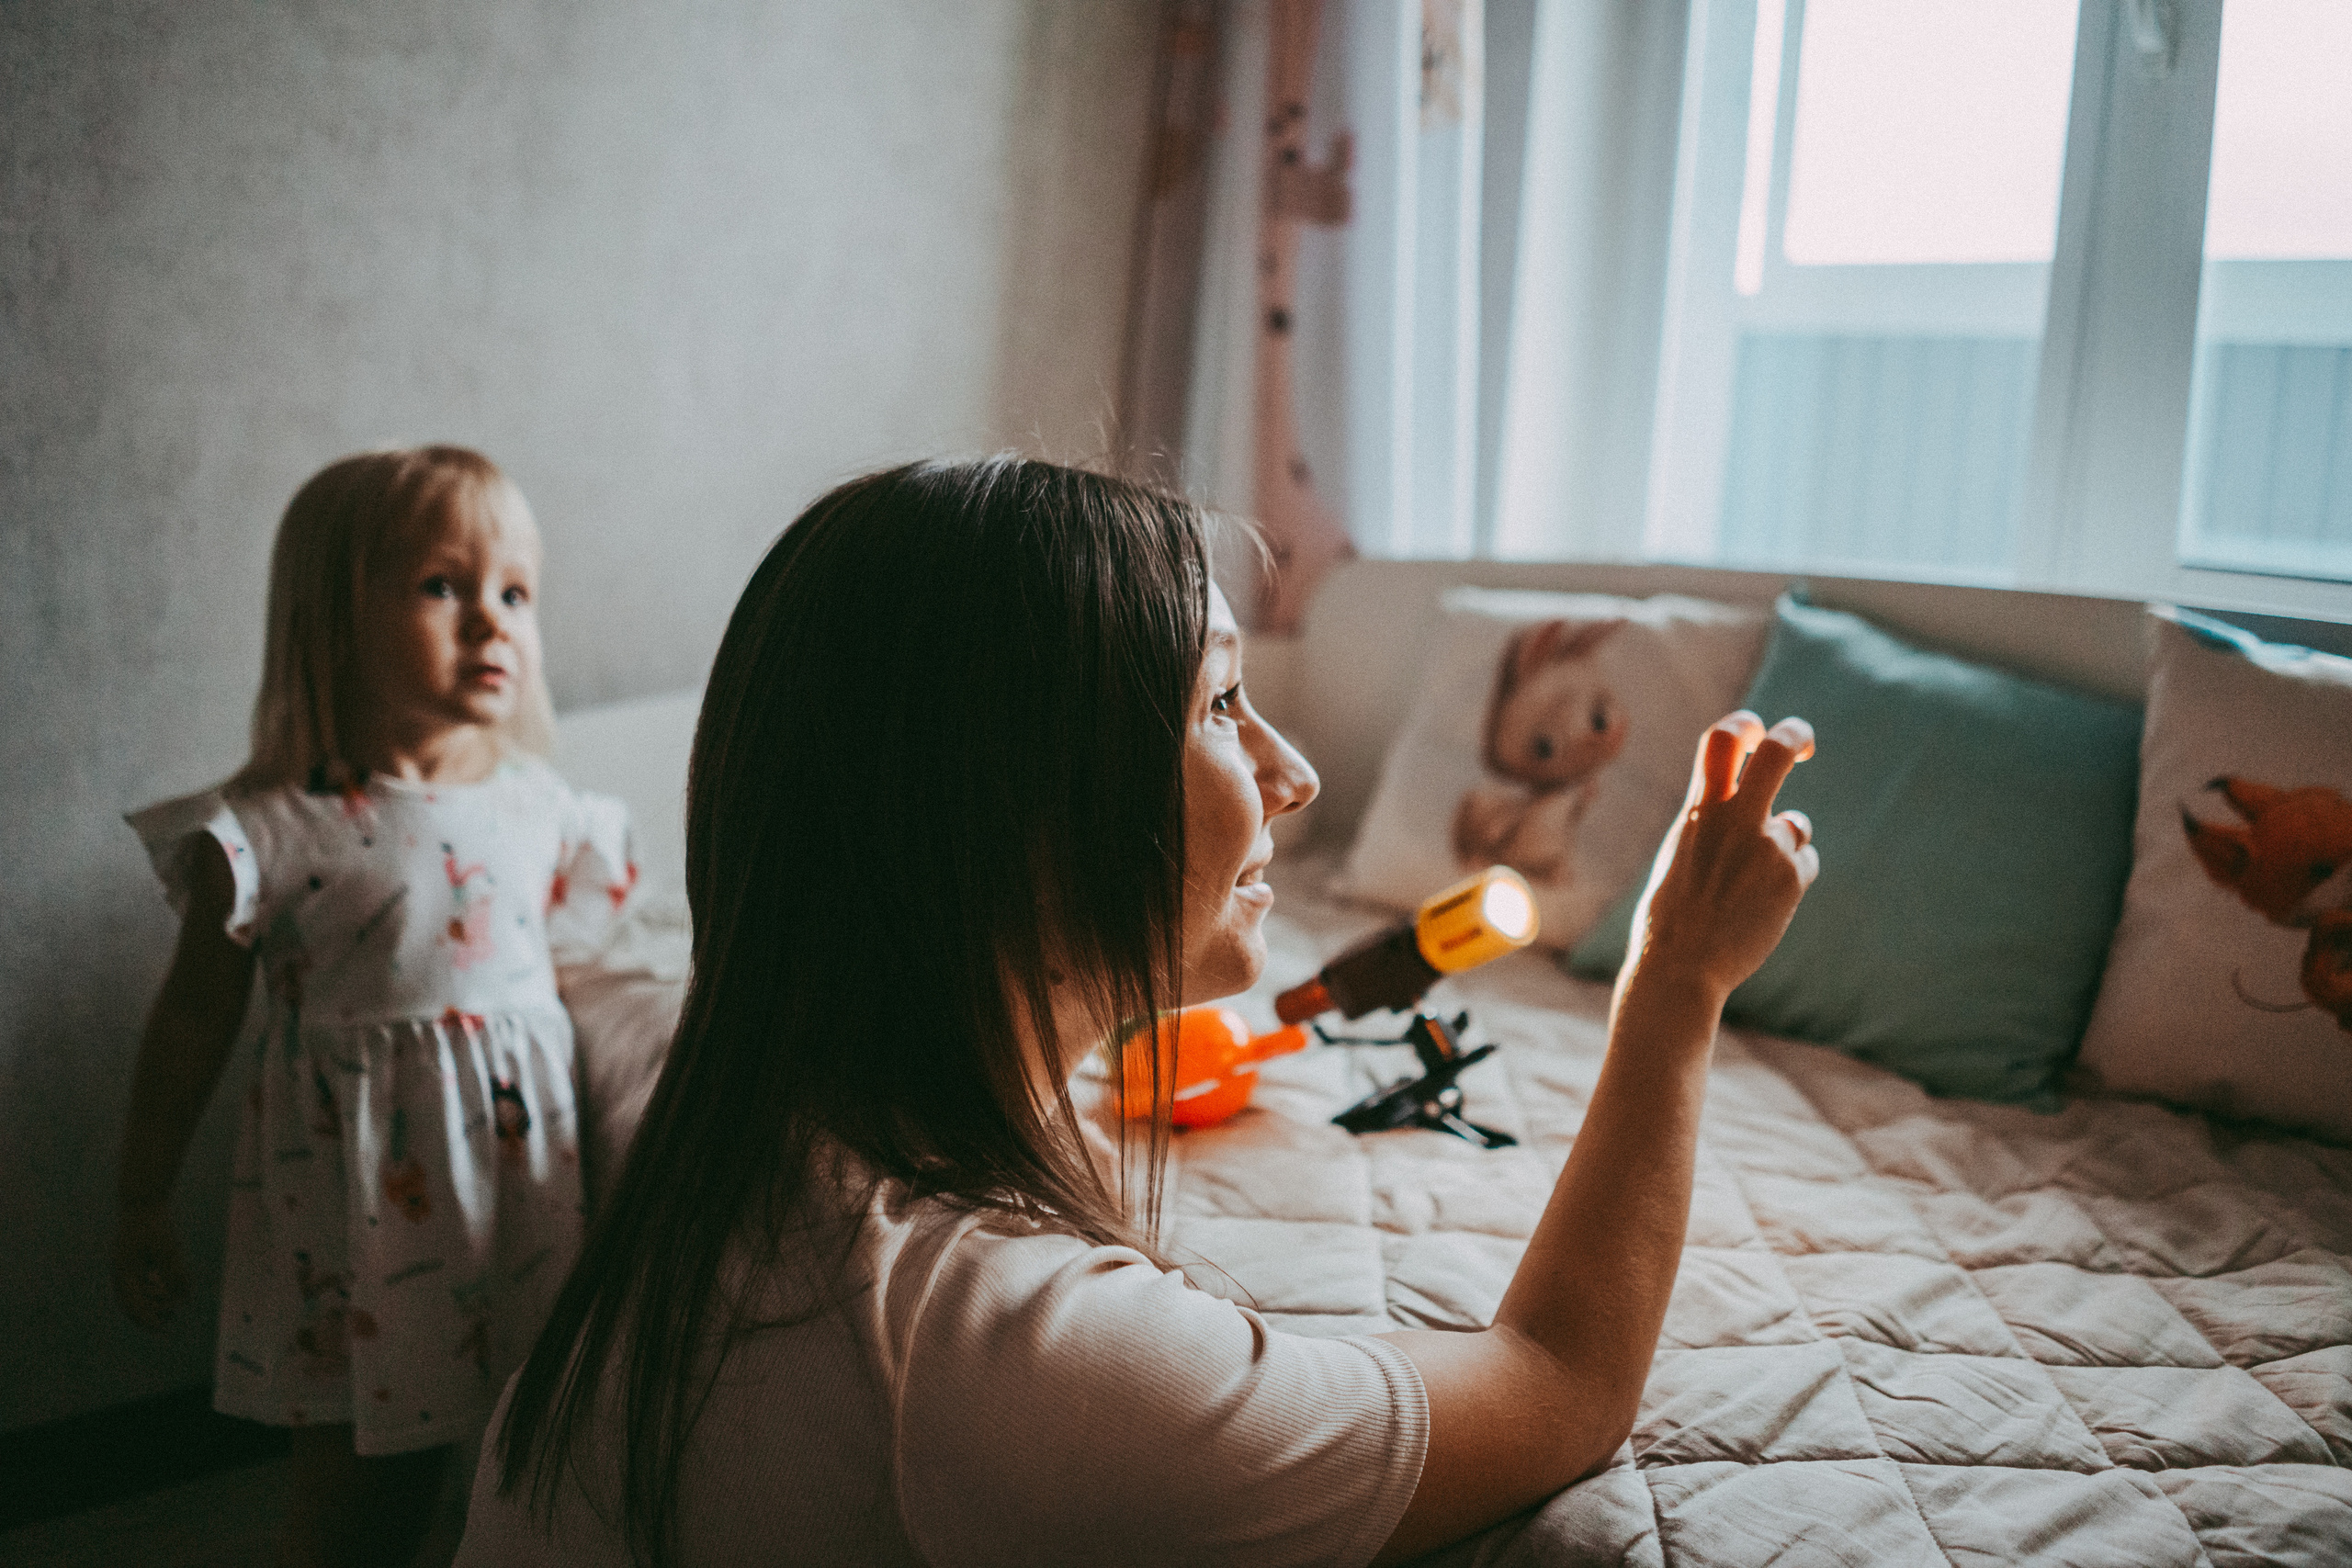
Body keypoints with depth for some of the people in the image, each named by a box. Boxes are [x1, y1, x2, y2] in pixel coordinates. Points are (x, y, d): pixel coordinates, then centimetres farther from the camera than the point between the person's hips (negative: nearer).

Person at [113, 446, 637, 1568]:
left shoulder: (538, 808, -2)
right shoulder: (267, 833, -13)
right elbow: (192, 1027, -4)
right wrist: (141, 1210, 4)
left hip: (525, 1178, 4)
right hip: (358, 1204, -3)